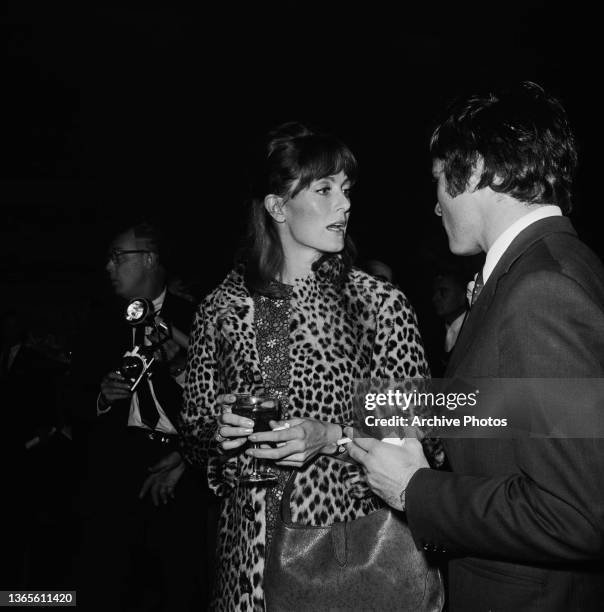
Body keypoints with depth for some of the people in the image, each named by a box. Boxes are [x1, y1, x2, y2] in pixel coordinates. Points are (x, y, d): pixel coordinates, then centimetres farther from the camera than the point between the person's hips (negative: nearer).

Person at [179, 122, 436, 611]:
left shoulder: (381, 304, -8)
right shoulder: (222, 309, -1)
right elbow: (195, 430, 9)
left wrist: (331, 437, -18)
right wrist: (220, 433, -12)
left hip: (349, 538, -2)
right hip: (250, 547, 2)